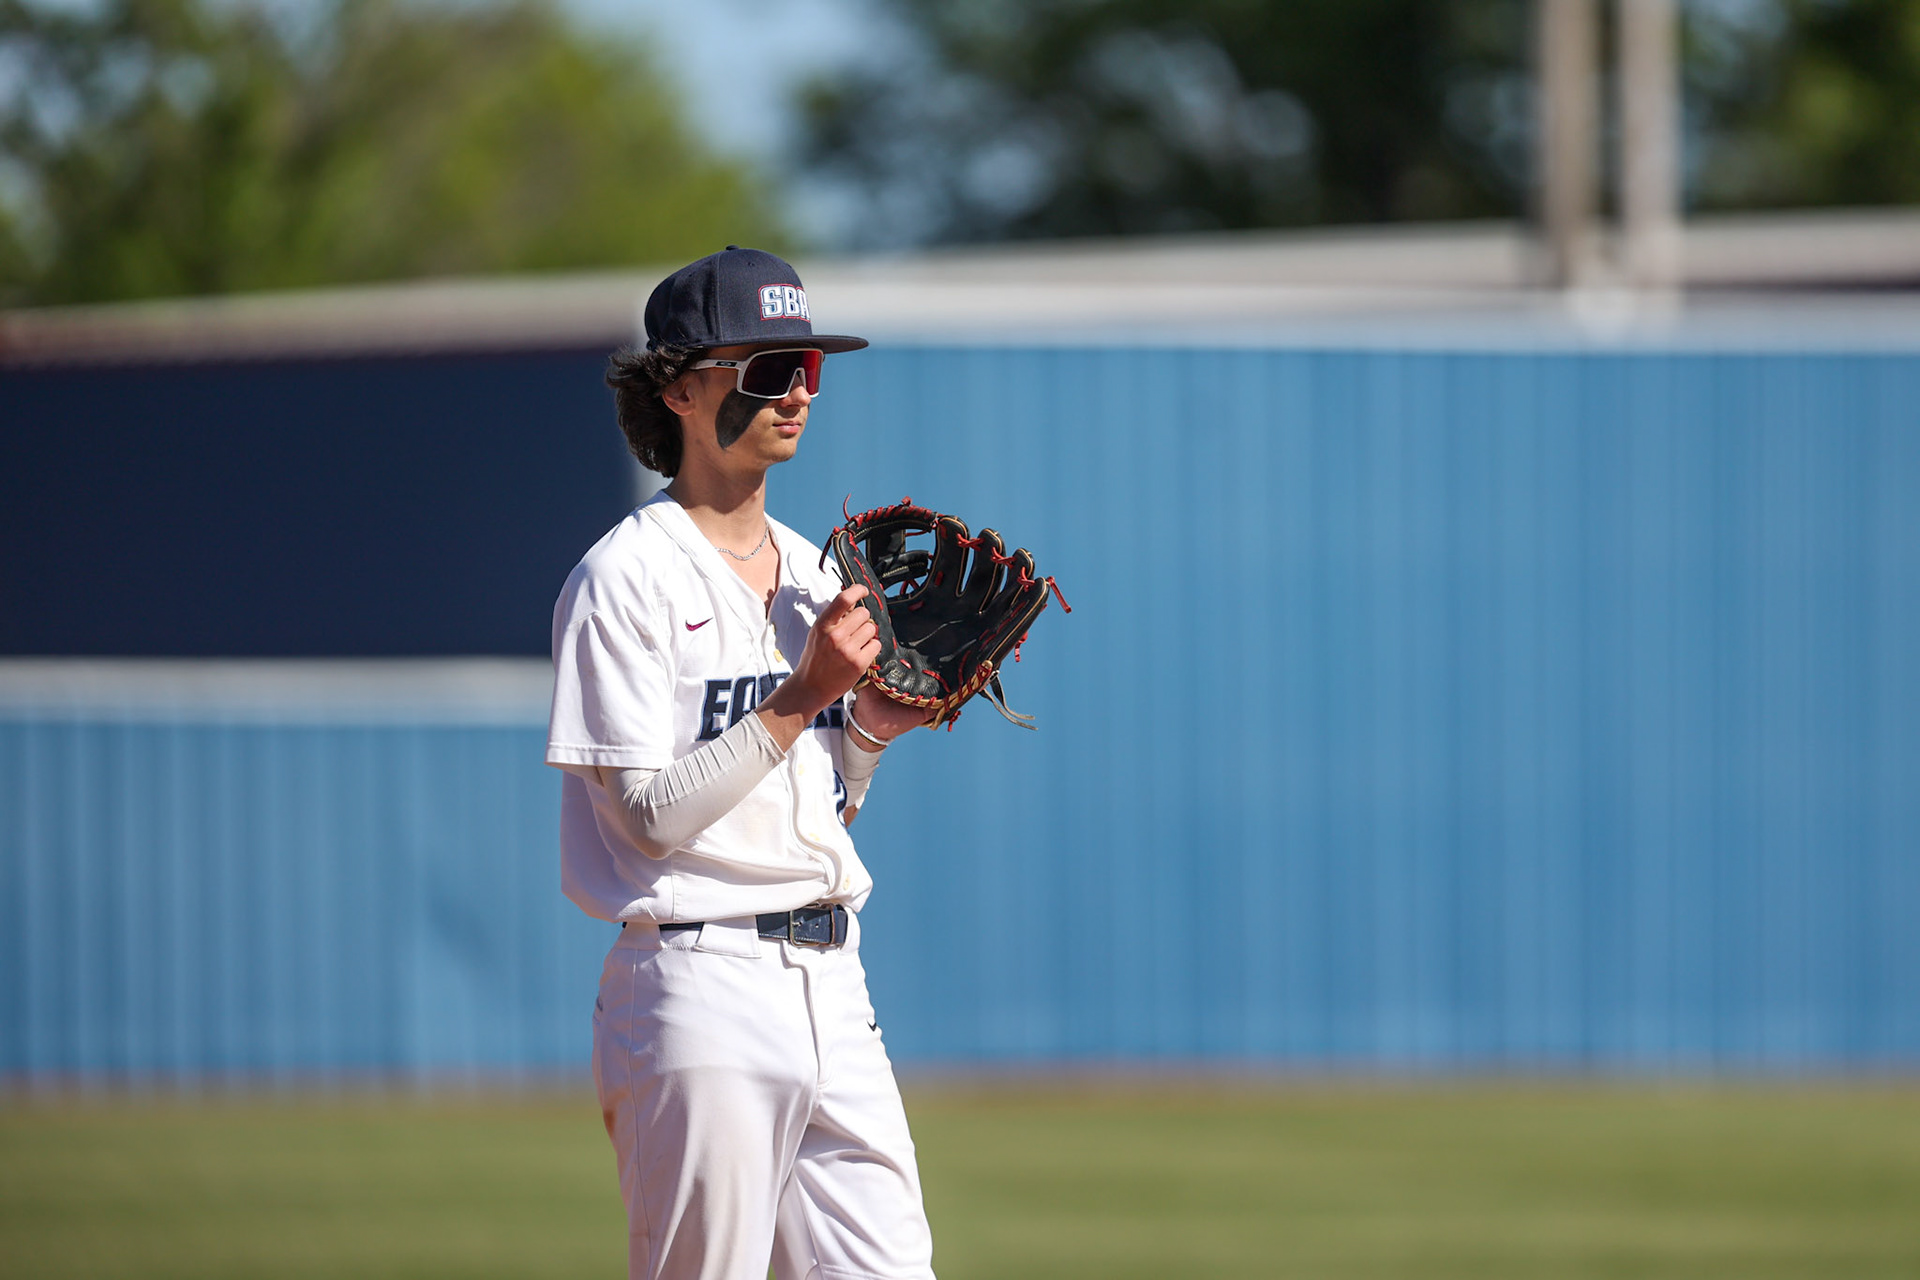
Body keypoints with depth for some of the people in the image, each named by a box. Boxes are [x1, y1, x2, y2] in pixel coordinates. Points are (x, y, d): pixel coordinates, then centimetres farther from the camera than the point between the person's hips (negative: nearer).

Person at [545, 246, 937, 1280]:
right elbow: (647, 815, -13)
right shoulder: (626, 580, -7)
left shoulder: (814, 574, 16)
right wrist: (800, 699, -16)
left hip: (832, 987, 7)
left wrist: (874, 727, 2)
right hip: (700, 989, -7)